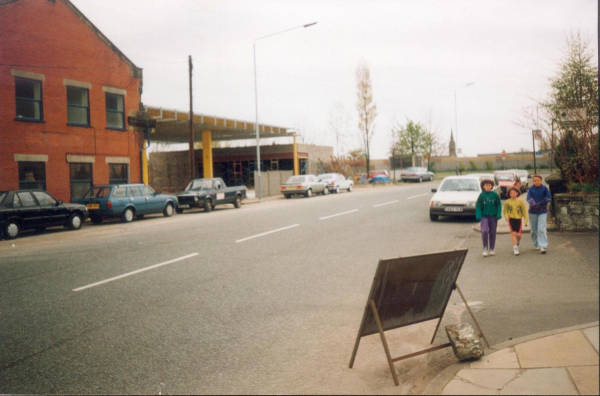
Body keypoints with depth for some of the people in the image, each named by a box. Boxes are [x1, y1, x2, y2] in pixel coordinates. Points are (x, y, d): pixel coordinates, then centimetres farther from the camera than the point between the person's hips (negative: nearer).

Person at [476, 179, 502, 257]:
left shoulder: (495, 195, -2)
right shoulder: (481, 195, -2)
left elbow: (498, 205, 1)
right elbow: (478, 206, -1)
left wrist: (498, 215, -8)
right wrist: (479, 216, -10)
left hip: (493, 216, 1)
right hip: (484, 216, -1)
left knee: (492, 233, 8)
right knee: (484, 231, -16)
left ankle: (492, 249, 21)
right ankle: (485, 248, -4)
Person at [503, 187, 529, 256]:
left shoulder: (520, 201, 0)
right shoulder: (508, 202, 0)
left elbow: (524, 211, 4)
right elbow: (505, 211, 9)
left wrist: (526, 220, 0)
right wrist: (506, 216, -9)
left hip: (518, 219, 0)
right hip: (511, 219, 0)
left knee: (518, 234, -2)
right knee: (513, 233, -7)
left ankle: (518, 242, 32)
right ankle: (515, 248, -3)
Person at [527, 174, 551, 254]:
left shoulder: (544, 188, -3)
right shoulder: (531, 189, 0)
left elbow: (549, 198, -4)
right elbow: (529, 198, -9)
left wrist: (540, 204, -17)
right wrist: (533, 204, -29)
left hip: (542, 211, -2)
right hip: (533, 211, 2)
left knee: (541, 229, -11)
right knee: (534, 229, 11)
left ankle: (543, 246, -12)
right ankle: (536, 244, 27)